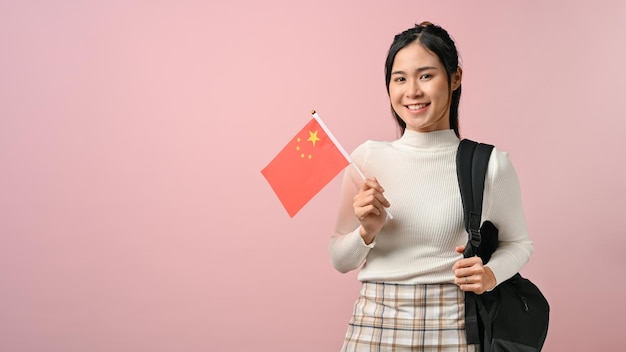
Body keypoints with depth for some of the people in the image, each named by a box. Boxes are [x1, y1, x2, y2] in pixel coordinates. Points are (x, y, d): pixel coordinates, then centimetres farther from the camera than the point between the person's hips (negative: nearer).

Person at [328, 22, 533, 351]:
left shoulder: (488, 163, -6)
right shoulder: (368, 157, -1)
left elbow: (518, 243, 8)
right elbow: (340, 260, 5)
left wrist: (490, 275, -10)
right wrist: (367, 231, -14)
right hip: (374, 324, 1)